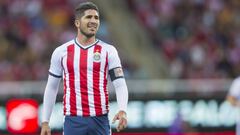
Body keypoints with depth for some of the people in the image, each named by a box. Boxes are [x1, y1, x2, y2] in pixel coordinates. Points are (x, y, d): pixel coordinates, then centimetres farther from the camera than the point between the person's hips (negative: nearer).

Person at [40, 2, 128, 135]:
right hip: (73, 121, 0)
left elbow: (120, 84, -2)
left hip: (100, 120, 0)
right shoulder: (61, 52, 5)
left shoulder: (108, 51, 3)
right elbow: (51, 87, 13)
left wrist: (122, 111, -20)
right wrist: (45, 121, 8)